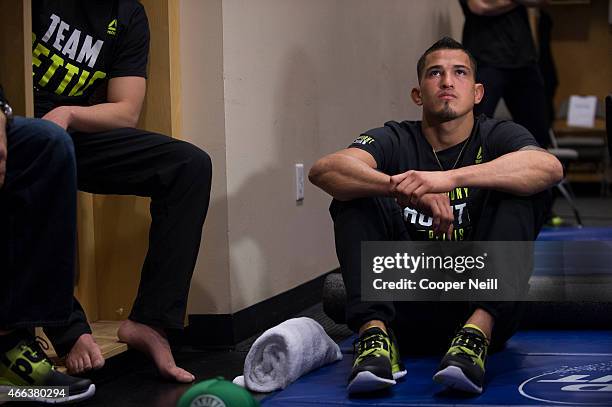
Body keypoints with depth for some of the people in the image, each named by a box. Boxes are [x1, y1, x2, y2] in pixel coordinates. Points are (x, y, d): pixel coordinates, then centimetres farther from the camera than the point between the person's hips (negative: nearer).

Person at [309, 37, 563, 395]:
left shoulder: (498, 137, 2)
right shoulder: (396, 141, 4)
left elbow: (550, 167, -23)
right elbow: (324, 170, -17)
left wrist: (450, 178, -36)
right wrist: (403, 189, -35)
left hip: (485, 306, -1)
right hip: (409, 313, 1)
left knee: (521, 191, -20)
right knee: (355, 194, -13)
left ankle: (476, 337, -36)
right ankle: (374, 333, -31)